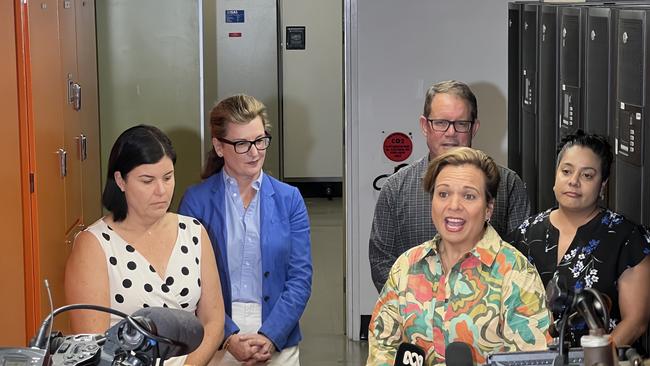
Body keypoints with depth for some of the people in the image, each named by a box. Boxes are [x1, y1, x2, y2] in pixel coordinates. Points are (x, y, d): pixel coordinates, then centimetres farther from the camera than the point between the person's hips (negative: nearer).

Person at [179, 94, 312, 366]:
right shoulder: (196, 201, -2)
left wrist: (270, 336, -13)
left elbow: (300, 277, -2)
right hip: (216, 341, -1)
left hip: (277, 340, 2)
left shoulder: (289, 199, 3)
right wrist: (228, 336, -16)